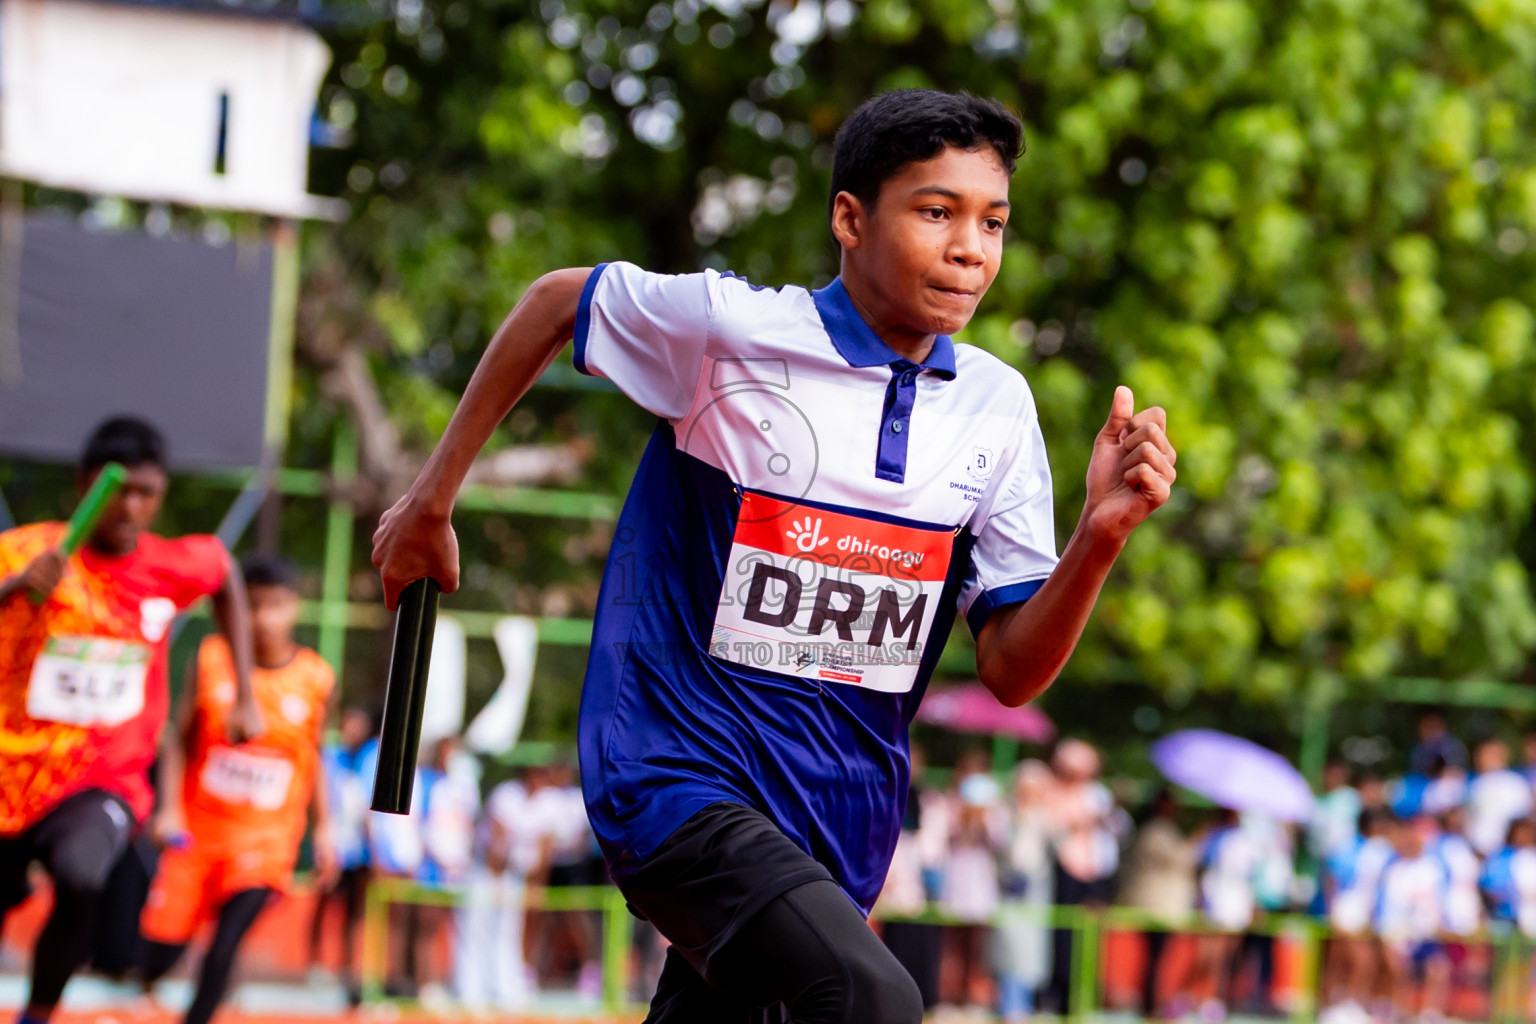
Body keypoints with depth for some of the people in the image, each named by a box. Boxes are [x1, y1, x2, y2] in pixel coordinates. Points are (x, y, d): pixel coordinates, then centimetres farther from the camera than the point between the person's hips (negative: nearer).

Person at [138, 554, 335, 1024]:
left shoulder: (317, 679, -3)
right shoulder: (211, 659, -5)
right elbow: (180, 739, 1)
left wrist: (323, 830, 9)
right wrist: (169, 808, -10)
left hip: (265, 840, 0)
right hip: (196, 831, 0)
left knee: (223, 950, -18)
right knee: (159, 954, 2)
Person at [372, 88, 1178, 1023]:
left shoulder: (997, 409, 1)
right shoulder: (727, 326, -10)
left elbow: (1012, 671, 1)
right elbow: (559, 302, 9)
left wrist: (1101, 536, -17)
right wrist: (431, 501, 13)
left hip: (840, 823, 6)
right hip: (678, 770, -6)